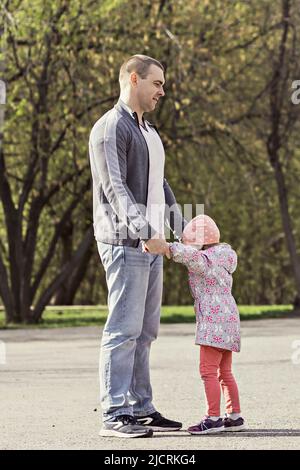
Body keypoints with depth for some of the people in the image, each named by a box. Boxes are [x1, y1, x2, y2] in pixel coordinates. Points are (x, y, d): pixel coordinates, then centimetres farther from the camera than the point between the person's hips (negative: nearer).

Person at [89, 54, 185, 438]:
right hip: (125, 243, -9)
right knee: (124, 329, -11)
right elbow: (115, 188, -19)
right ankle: (114, 415, -12)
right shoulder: (110, 128, -8)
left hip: (151, 244, 9)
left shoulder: (149, 132, 22)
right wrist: (144, 233, -29)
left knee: (144, 332, 9)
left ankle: (141, 409, 12)